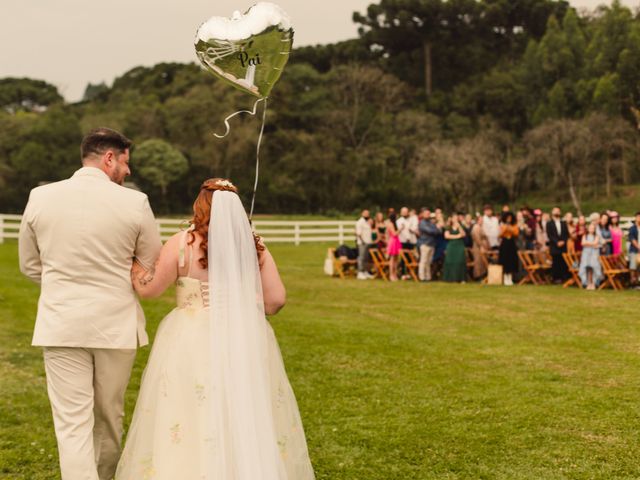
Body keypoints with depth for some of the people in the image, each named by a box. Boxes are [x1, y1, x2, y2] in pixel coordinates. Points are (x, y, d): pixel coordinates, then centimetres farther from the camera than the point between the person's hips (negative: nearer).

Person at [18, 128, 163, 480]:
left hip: (61, 324, 0)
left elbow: (30, 266, 9)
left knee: (72, 424, 1)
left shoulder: (40, 197, -1)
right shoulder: (135, 202, -8)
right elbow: (152, 269, 2)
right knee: (110, 417, 18)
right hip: (116, 325, 0)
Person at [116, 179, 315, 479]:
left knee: (191, 417, 5)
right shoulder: (255, 247, 1)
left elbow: (149, 289, 1)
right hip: (245, 341, 3)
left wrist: (129, 261, 19)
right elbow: (276, 300, -1)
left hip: (194, 343, -2)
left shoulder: (181, 244, -7)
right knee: (247, 417, 12)